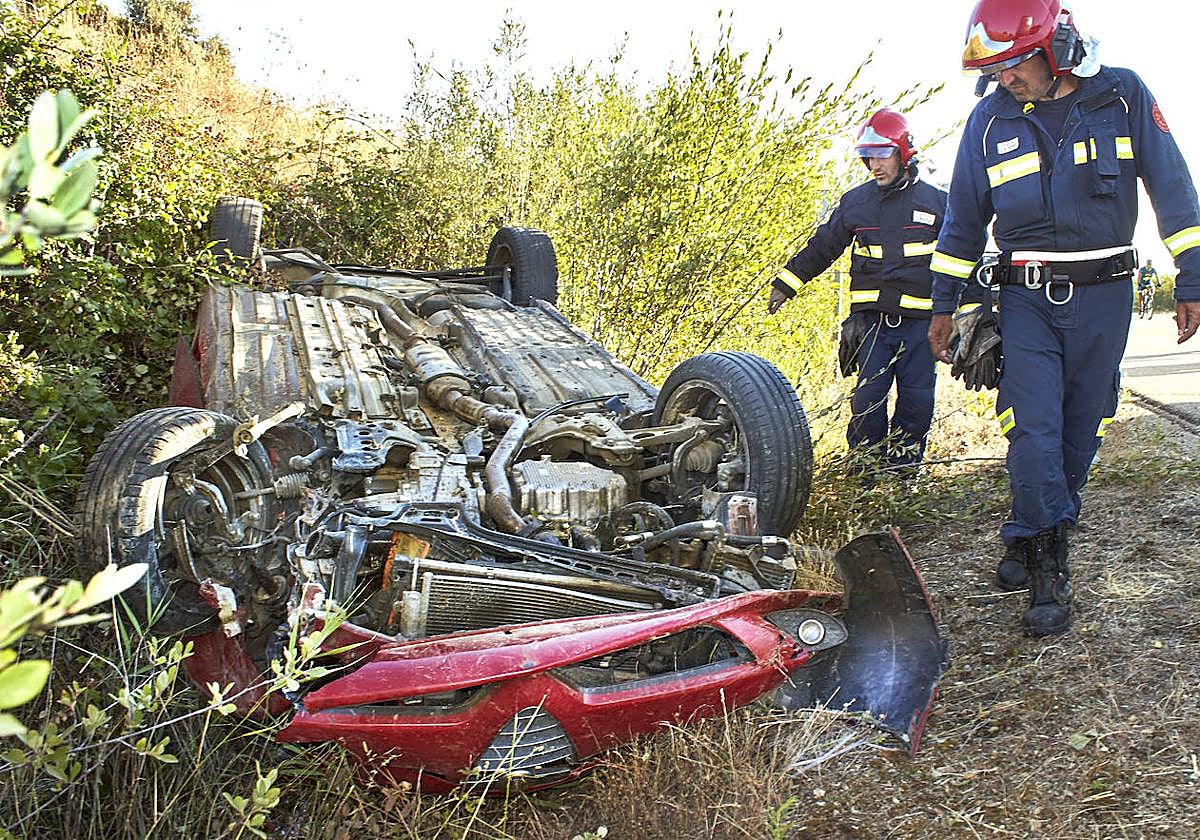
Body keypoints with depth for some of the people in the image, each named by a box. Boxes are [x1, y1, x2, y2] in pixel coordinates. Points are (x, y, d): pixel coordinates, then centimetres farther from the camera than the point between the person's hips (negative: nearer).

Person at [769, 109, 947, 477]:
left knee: (916, 398, 1)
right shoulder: (855, 201, 11)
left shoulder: (935, 202, 6)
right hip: (872, 318, 1)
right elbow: (821, 247, 17)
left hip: (919, 319, -1)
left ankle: (905, 466, 15)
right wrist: (785, 284, 15)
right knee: (867, 397, -3)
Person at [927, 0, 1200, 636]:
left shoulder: (1124, 96, 1)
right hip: (1026, 299, 0)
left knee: (1080, 432, 5)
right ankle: (1047, 571, -2)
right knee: (1034, 430, -10)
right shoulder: (989, 119, 4)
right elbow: (963, 219, 12)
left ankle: (1032, 539, 23)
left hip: (1103, 296, 0)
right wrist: (943, 304, 12)